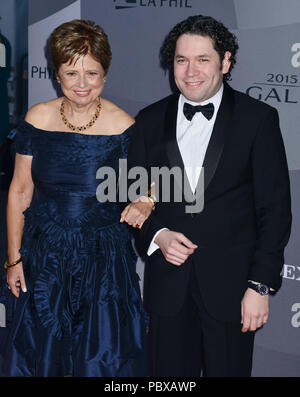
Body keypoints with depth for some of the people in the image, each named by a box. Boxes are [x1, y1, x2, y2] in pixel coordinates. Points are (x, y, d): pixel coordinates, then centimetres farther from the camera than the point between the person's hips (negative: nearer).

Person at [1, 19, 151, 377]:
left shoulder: (124, 127, -10)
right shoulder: (37, 119, -4)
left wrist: (143, 204, -21)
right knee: (40, 355, 13)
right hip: (44, 258, 2)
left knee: (103, 358, 8)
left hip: (105, 258, -1)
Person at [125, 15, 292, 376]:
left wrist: (261, 285, -9)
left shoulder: (258, 119, -2)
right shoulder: (150, 120, 7)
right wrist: (156, 235, -9)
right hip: (167, 286, 3)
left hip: (231, 285, -2)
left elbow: (275, 208, -4)